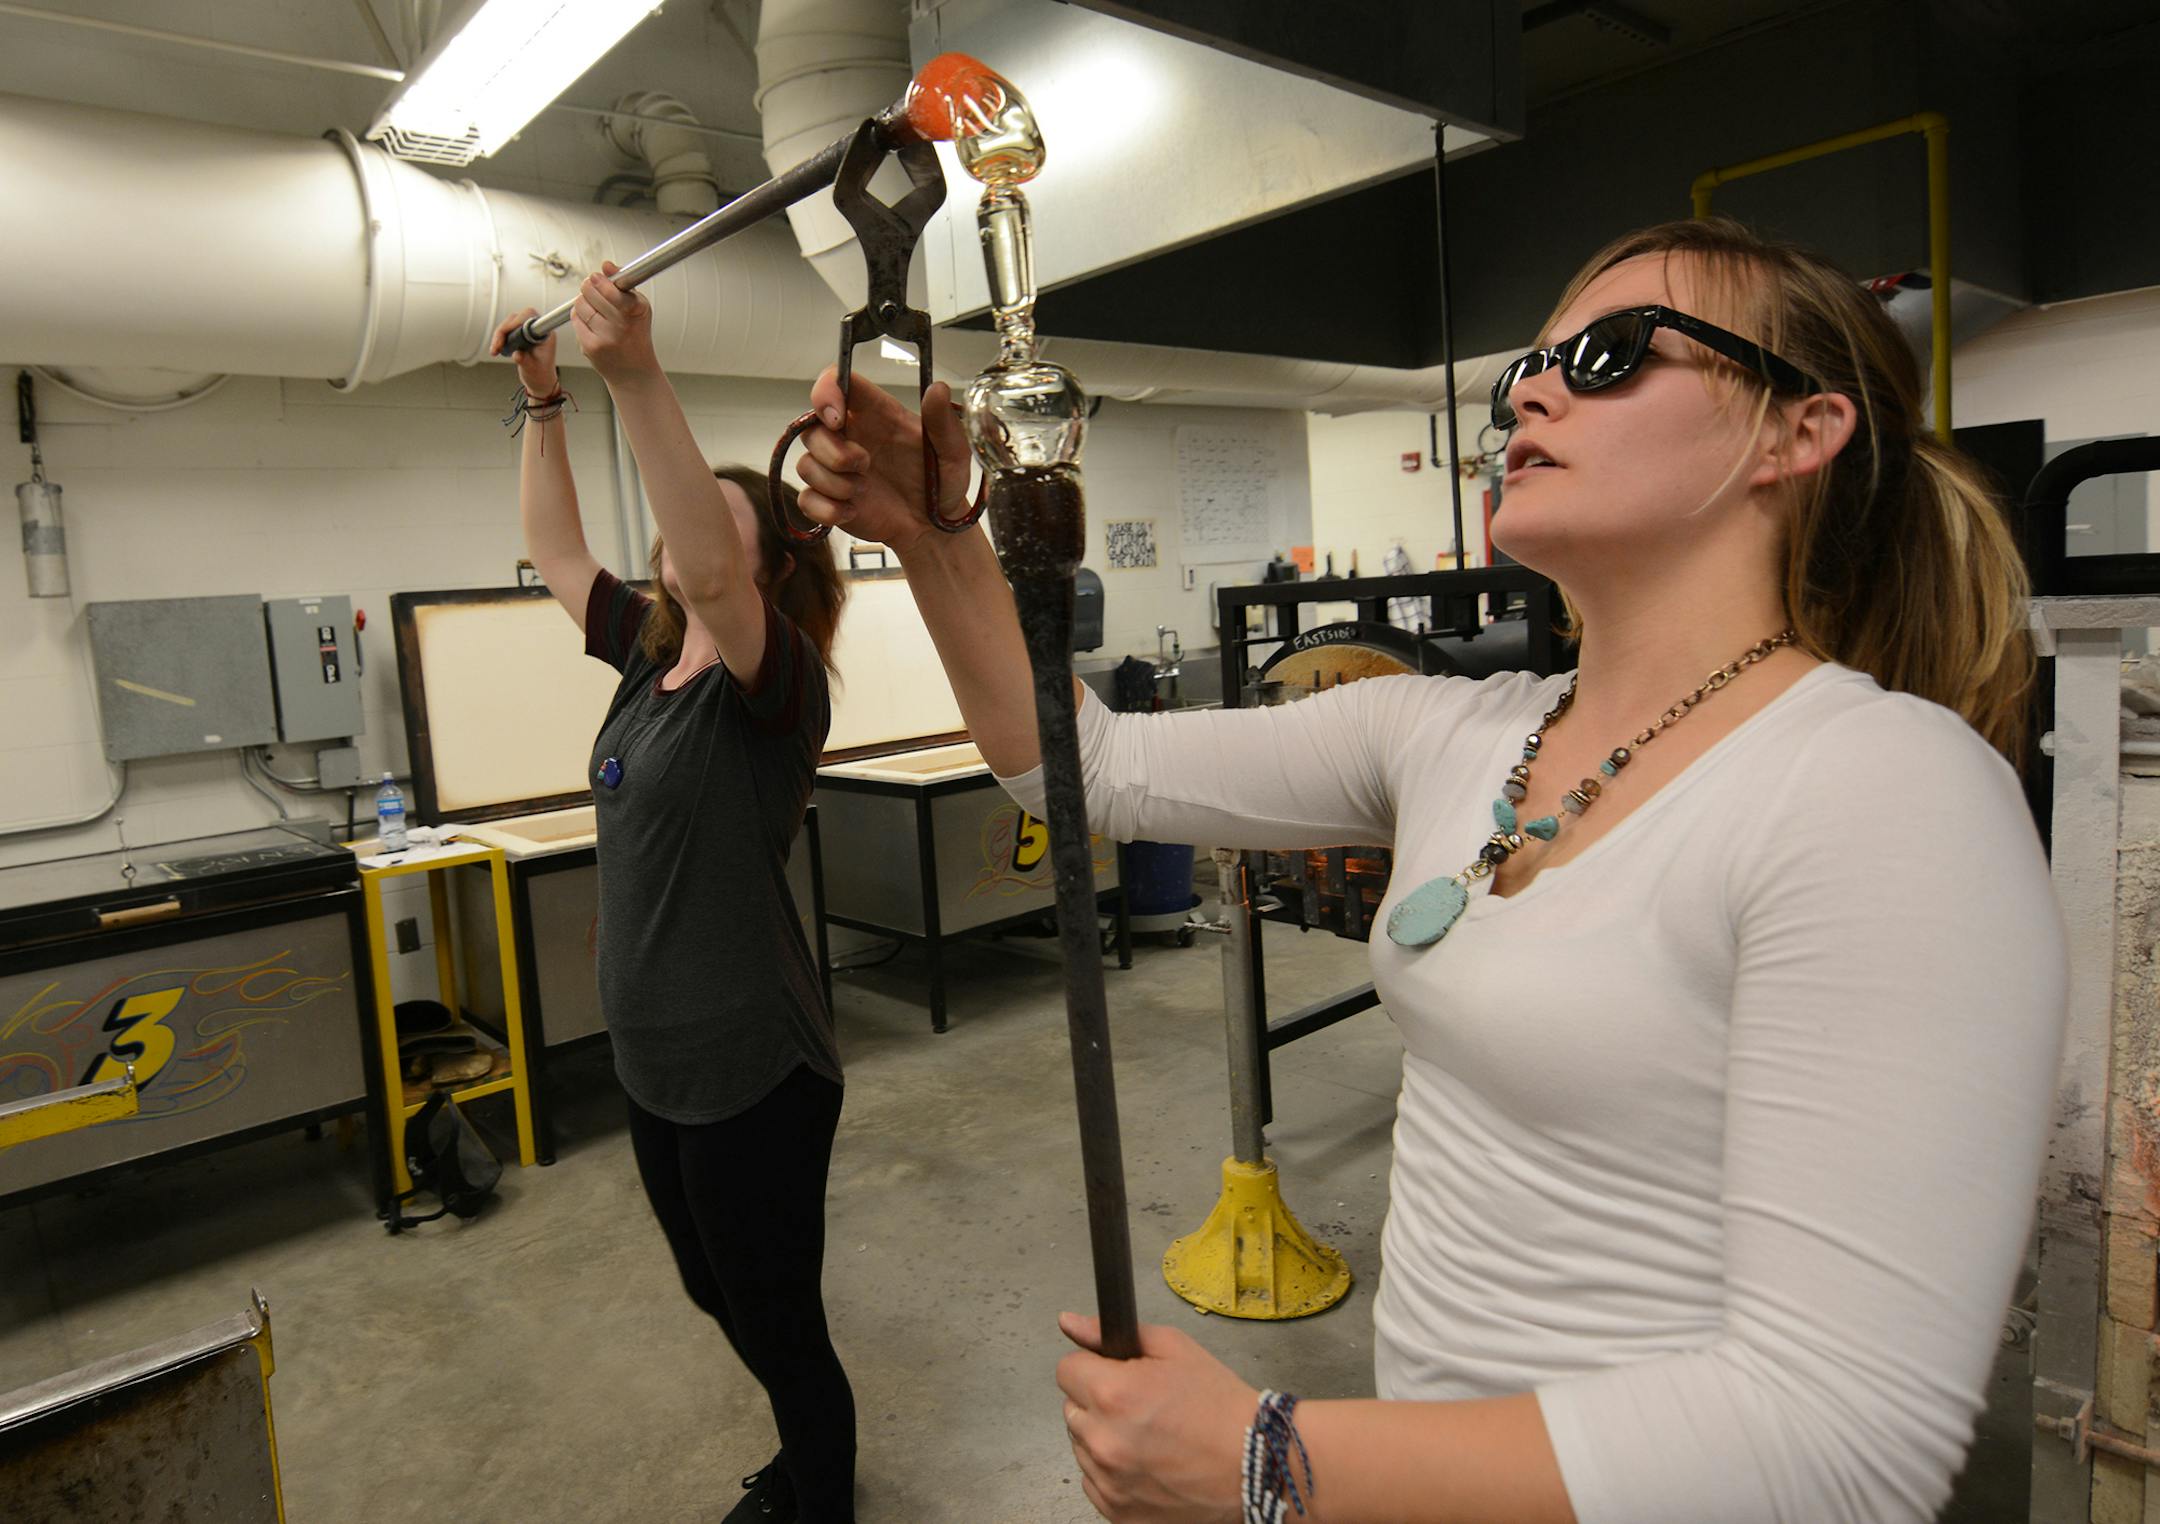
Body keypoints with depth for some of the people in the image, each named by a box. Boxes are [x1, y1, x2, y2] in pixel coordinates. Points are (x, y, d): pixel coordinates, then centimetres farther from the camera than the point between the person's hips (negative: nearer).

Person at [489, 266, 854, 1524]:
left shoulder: (774, 683, -17)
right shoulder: (649, 654, 5)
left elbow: (710, 573, -37)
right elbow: (557, 550, 16)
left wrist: (638, 378, -43)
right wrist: (544, 400, 11)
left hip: (753, 1071, -9)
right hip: (655, 1063, 9)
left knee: (782, 1324, 9)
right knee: (720, 1296, 26)